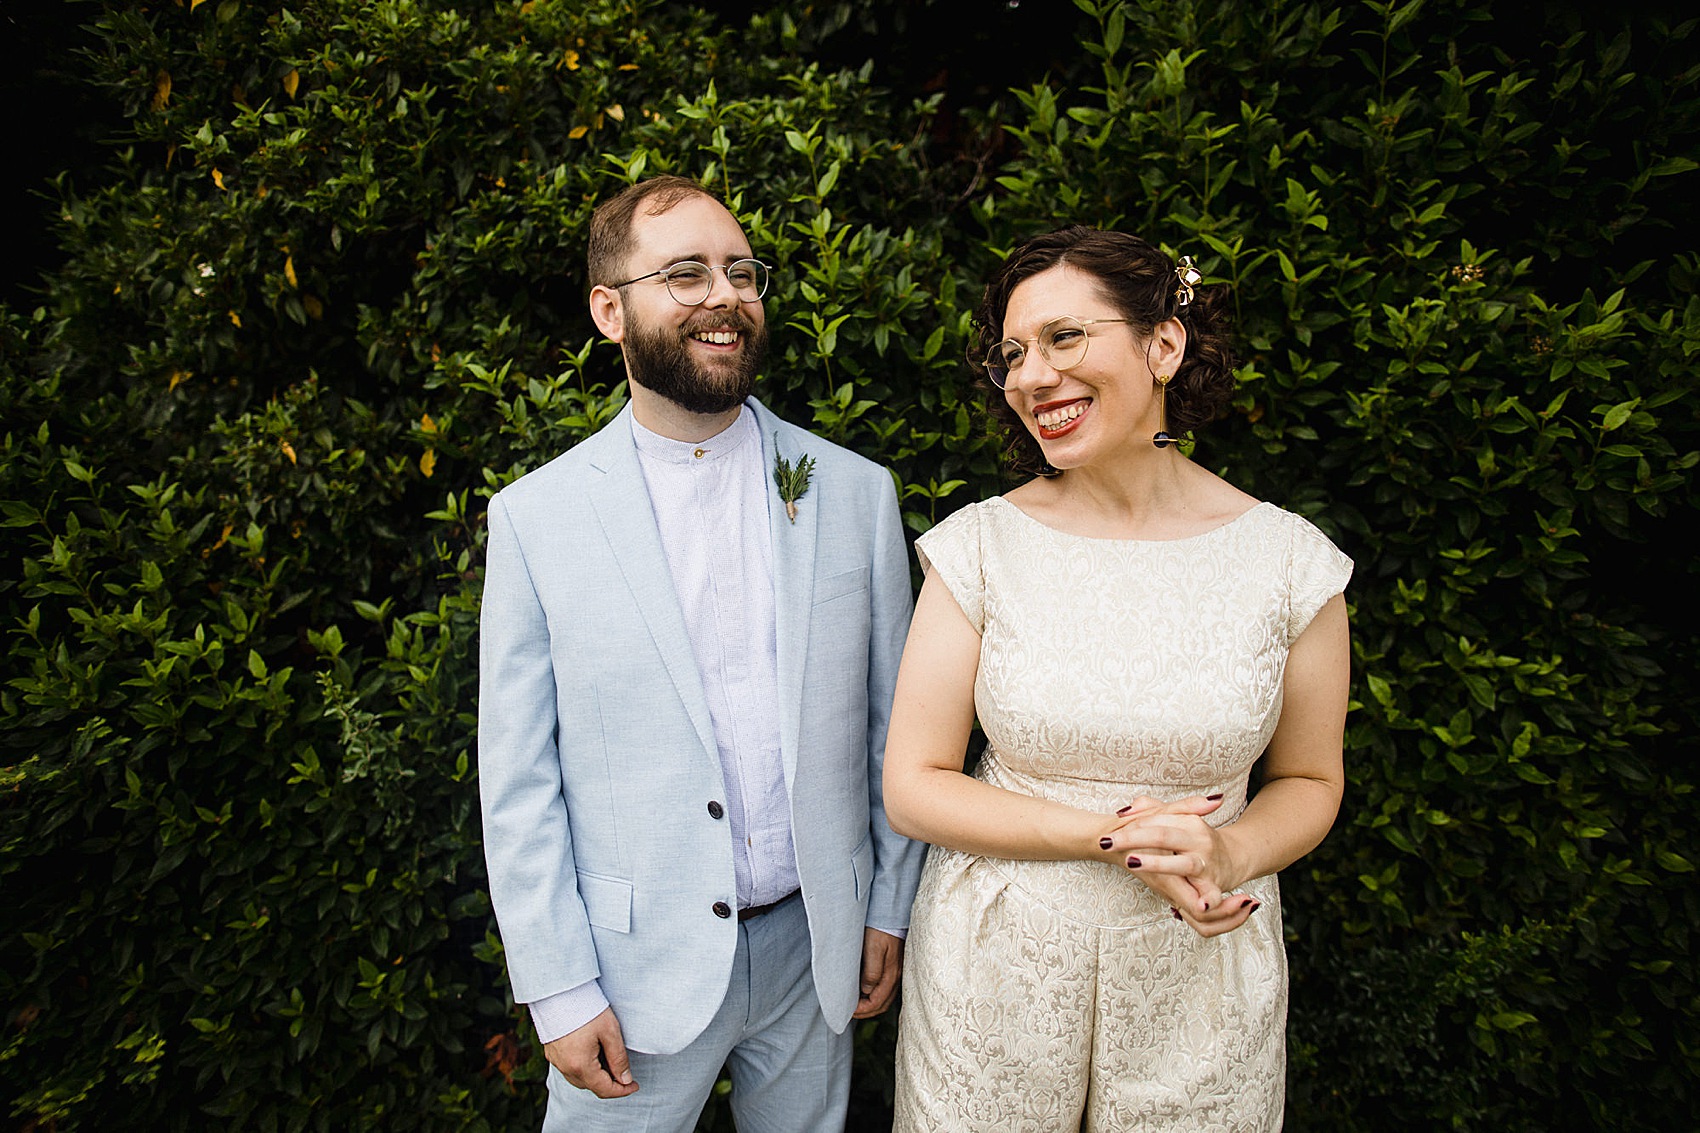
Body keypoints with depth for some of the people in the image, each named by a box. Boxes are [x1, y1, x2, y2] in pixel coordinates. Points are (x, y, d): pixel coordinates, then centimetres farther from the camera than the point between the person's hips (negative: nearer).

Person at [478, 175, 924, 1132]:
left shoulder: (857, 493, -3)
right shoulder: (534, 517, -8)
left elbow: (890, 725, 2)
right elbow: (518, 780, -6)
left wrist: (890, 908, 5)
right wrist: (560, 989, -6)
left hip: (815, 946, 2)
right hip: (638, 968, -2)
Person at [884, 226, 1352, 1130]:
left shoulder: (1288, 560, -8)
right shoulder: (980, 546, -10)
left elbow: (1310, 781, 4)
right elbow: (913, 787, -9)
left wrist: (1229, 854, -17)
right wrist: (1111, 836, -19)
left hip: (1201, 975, 1)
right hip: (995, 964, 0)